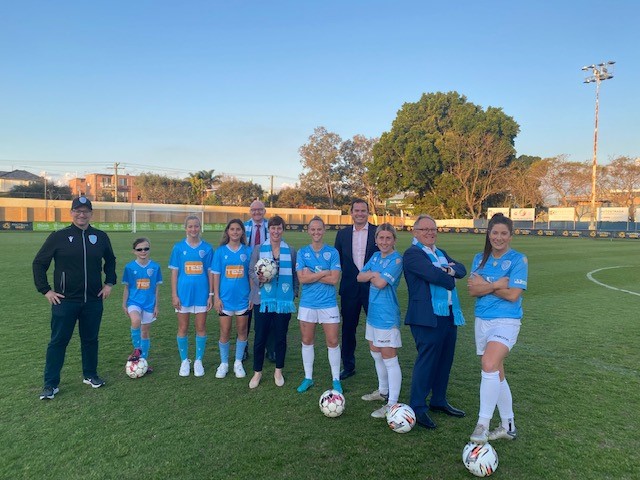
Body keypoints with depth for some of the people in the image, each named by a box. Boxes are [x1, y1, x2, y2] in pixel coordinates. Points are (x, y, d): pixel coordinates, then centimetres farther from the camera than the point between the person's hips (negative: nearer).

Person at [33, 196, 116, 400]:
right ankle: (51, 384, 14)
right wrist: (46, 290, -3)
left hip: (93, 300, 3)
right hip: (65, 300, -2)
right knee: (58, 341, 4)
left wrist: (109, 283, 10)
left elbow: (110, 261, 20)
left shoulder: (100, 237, 4)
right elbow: (39, 263, 3)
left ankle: (90, 375, 29)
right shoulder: (58, 237, -4)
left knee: (90, 339, 13)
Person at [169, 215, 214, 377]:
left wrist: (211, 295, 0)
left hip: (201, 294, 0)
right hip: (183, 293, 0)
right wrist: (174, 295, -4)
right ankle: (184, 361, 24)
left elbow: (210, 273, 3)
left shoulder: (207, 248, 0)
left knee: (201, 328, 7)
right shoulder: (179, 247, 0)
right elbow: (174, 272, 1)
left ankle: (198, 361, 21)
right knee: (183, 329, 8)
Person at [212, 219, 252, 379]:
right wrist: (216, 297, -4)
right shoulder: (220, 251, -1)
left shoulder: (248, 251, 0)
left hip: (243, 298, 1)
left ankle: (238, 363, 25)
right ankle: (224, 363, 22)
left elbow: (251, 275, 3)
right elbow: (216, 275, 0)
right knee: (224, 332, 6)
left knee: (242, 330, 10)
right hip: (225, 298, -1)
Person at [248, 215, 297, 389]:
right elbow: (251, 271, 3)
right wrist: (259, 278, -16)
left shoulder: (290, 251, 5)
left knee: (281, 337, 9)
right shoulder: (259, 249, 2)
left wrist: (293, 293, 1)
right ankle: (257, 372, 21)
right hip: (263, 300, -1)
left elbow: (295, 275, 9)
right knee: (260, 337, 4)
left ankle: (278, 371, 26)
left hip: (284, 301, 1)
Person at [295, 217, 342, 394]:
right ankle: (308, 378, 27)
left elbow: (334, 279, -12)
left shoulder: (332, 252, -2)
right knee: (307, 341, 11)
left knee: (332, 342, 2)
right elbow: (302, 278, -10)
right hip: (307, 303, 2)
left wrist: (311, 275, -13)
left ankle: (336, 379, 18)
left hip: (328, 303, -1)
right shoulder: (302, 252, 1)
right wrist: (324, 273, -13)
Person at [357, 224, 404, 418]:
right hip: (373, 312, 9)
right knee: (375, 353, 20)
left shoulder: (396, 259, -15)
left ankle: (392, 404, 4)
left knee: (389, 358, -4)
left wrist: (371, 275, -4)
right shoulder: (376, 256, 9)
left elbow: (380, 283, -23)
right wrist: (374, 274, -14)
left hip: (387, 315, -9)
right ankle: (383, 391, 38)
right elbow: (360, 277, 4)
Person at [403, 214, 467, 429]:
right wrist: (450, 280, -4)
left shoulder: (441, 253, 20)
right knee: (427, 360, -5)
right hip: (428, 316, -8)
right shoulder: (412, 254, -8)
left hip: (449, 314, 9)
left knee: (445, 360, 15)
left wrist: (450, 270, -13)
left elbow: (461, 269, 7)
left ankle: (439, 401, 30)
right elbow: (434, 275, -21)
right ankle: (417, 407, 7)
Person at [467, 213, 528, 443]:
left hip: (506, 321, -6)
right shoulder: (480, 259, 9)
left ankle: (483, 424, -14)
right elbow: (472, 289, -2)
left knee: (489, 366, -26)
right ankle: (508, 426, 28)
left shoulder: (518, 259, -5)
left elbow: (513, 294, -13)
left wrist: (485, 285, -7)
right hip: (482, 320, 6)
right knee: (496, 374, 13)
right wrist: (496, 285, -14)